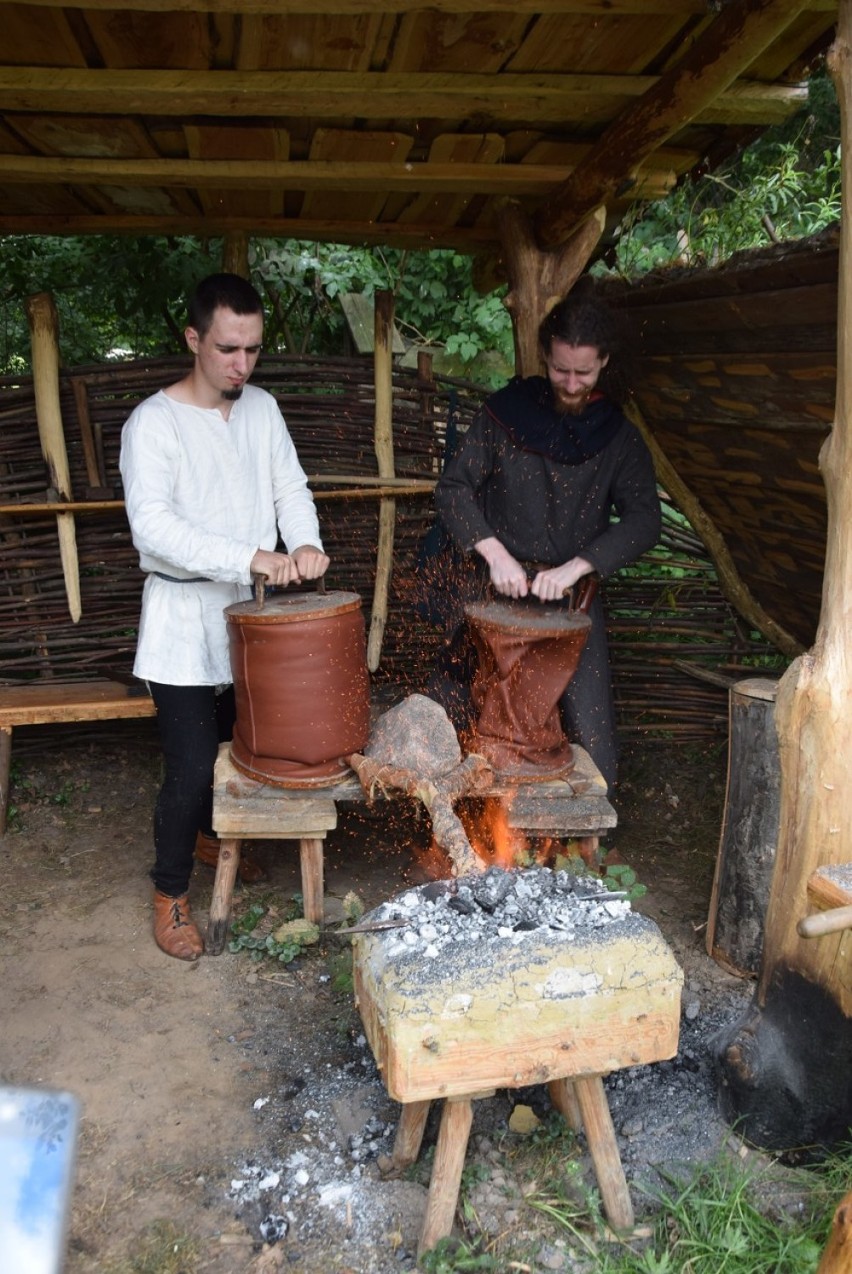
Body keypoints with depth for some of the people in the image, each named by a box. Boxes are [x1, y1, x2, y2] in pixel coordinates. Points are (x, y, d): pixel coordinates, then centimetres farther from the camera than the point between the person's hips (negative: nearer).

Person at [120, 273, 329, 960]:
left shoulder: (262, 408, 5)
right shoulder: (154, 423, -14)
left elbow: (291, 487, 4)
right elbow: (153, 524, -25)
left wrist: (304, 544, -18)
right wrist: (253, 558, -32)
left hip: (254, 613, 6)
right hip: (185, 623, -6)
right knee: (192, 765, -4)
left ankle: (216, 832, 47)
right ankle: (171, 892, 18)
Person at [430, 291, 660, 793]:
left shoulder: (619, 438, 6)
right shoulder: (507, 412, 3)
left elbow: (644, 520, -4)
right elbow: (454, 487, -1)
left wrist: (575, 567, -19)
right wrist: (494, 552, -16)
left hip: (571, 597, 1)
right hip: (492, 586, 0)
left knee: (591, 740, -3)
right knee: (452, 716, -2)